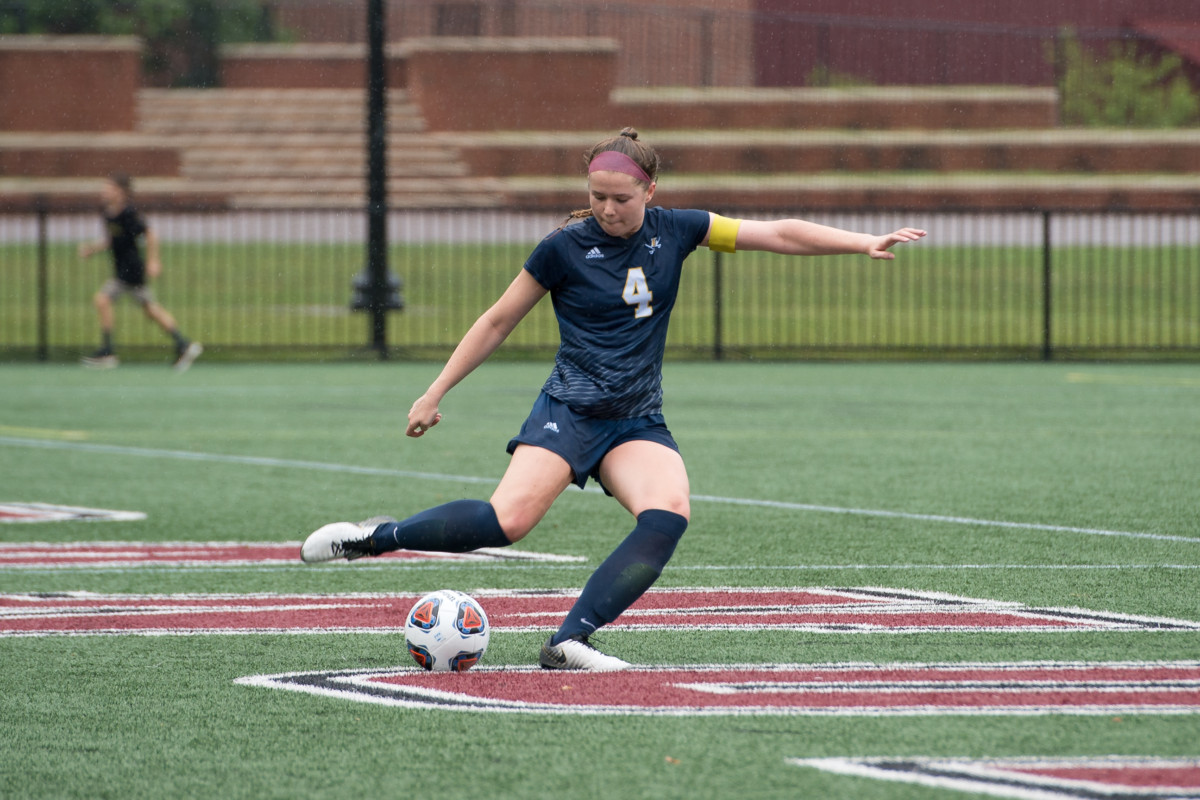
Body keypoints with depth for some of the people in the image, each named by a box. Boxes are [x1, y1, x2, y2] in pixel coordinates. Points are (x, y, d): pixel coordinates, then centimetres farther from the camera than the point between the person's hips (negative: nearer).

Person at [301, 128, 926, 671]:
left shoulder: (674, 232, 4)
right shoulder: (565, 247, -4)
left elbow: (778, 234, 5)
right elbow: (498, 321, 5)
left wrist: (865, 243, -2)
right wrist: (435, 393, 5)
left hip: (639, 422, 4)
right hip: (569, 409, -4)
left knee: (669, 514, -27)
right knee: (508, 520, -26)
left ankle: (570, 640, -27)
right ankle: (375, 537, -6)